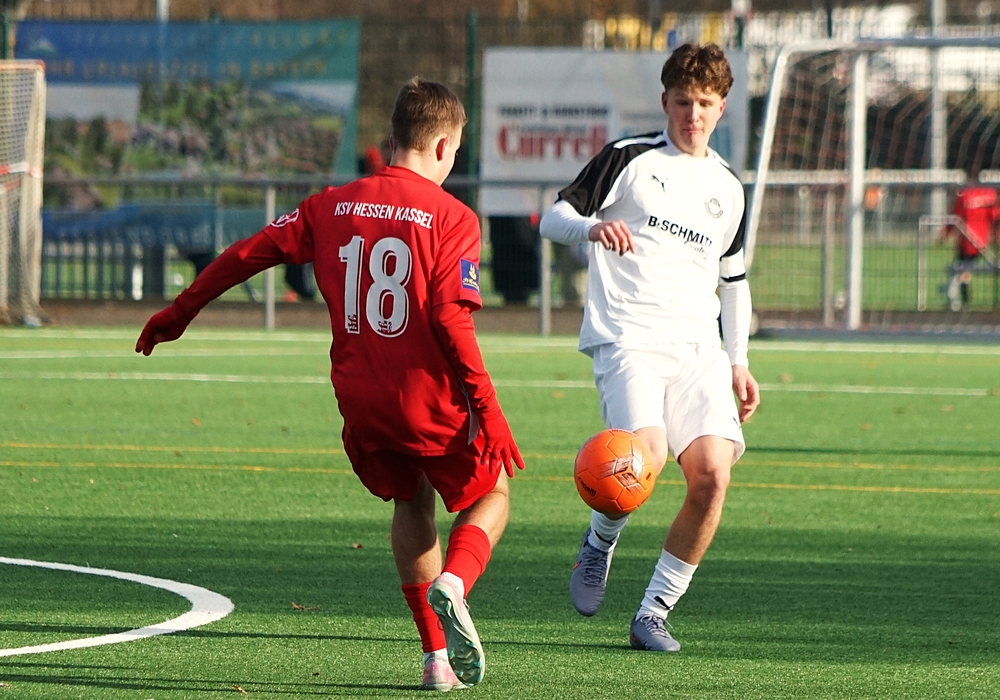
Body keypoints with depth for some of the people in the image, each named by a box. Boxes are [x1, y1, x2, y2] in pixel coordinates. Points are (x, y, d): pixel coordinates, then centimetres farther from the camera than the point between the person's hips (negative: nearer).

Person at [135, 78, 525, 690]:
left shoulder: (333, 206, 5)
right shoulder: (452, 218, -8)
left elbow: (249, 254, 8)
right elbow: (452, 320, -17)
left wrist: (179, 314, 20)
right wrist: (488, 411, -15)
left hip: (361, 403, 4)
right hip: (431, 401, -4)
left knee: (412, 503, 26)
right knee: (490, 496, 18)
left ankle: (437, 657, 17)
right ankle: (453, 583, -15)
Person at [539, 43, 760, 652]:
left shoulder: (728, 188, 20)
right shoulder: (630, 157, 4)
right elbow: (553, 219, 1)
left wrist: (739, 362, 23)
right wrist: (592, 226, -22)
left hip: (698, 347, 5)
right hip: (628, 337, -5)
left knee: (713, 474, -14)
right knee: (644, 457, -28)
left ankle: (653, 614, 0)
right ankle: (599, 544, 5)